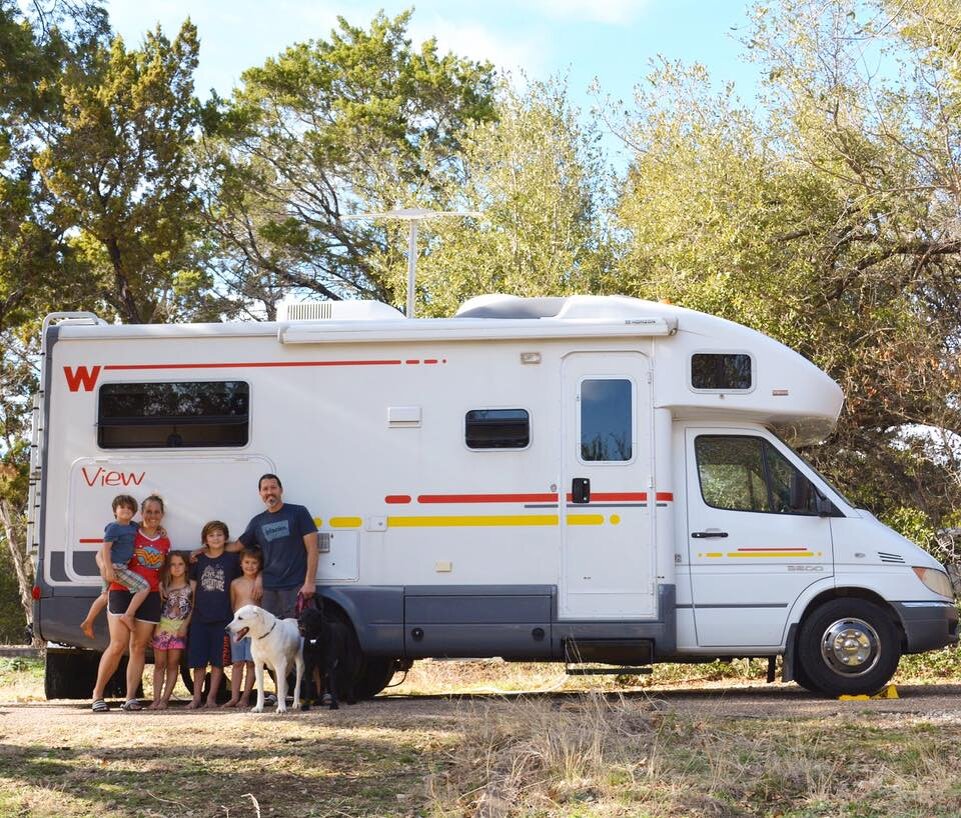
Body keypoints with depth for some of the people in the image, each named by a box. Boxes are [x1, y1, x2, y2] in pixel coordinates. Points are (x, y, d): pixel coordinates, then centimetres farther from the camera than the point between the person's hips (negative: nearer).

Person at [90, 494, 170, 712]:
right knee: (118, 645, -11)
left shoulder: (165, 542, 13)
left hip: (150, 596, 4)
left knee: (138, 647, 2)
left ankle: (131, 698, 4)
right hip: (122, 591, -4)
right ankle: (97, 694, -1)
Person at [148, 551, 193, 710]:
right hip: (162, 627, 2)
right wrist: (155, 627, -3)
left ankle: (165, 699, 1)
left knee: (173, 664, 0)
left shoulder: (191, 585, 5)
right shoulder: (163, 585, 10)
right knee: (159, 664, 3)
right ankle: (156, 698, 4)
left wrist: (185, 625, -8)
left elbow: (194, 607, 2)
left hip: (179, 629, -2)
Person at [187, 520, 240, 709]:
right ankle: (196, 697, 9)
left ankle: (211, 697, 9)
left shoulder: (232, 559, 3)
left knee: (218, 659, 2)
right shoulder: (199, 560, 8)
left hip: (223, 617, -1)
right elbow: (192, 588, 10)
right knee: (198, 660, 2)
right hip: (200, 617, 1)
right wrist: (190, 613, 6)